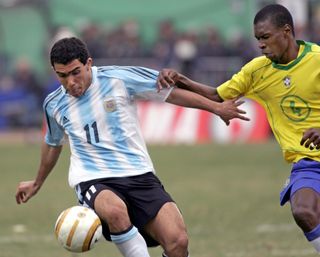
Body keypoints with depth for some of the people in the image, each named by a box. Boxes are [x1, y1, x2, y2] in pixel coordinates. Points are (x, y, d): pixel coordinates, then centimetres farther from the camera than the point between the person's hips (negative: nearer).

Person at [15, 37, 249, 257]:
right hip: (93, 181, 0)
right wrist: (37, 184, 42)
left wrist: (217, 107, 7)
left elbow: (170, 92, 6)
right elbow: (53, 144, 28)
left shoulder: (119, 78, -4)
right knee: (115, 211, -39)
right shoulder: (54, 105, 7)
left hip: (139, 175, 0)